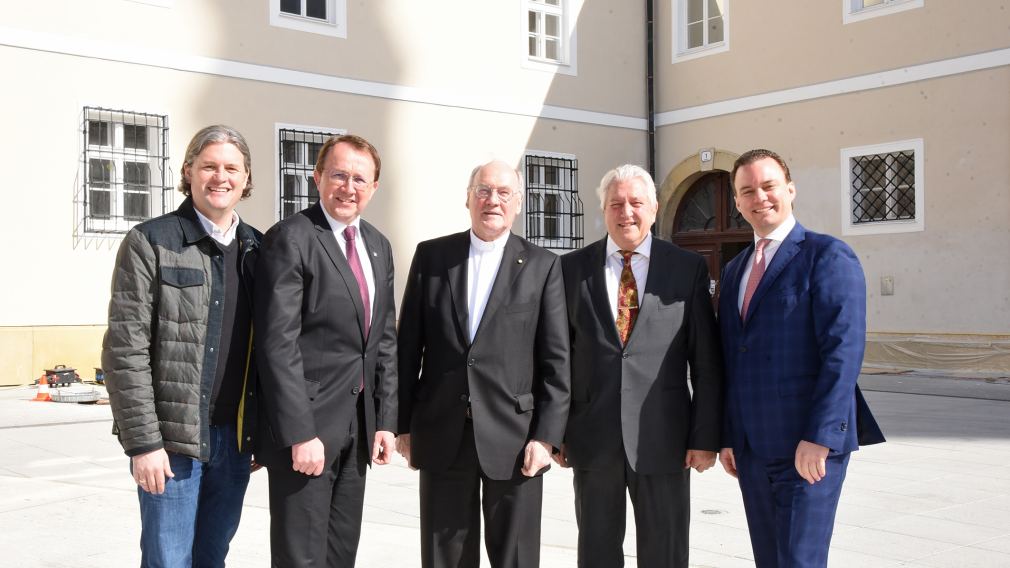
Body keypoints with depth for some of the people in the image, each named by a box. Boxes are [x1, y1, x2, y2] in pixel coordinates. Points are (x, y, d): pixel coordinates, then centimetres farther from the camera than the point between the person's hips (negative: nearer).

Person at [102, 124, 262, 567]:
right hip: (172, 439, -4)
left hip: (235, 437, 5)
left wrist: (264, 430, 8)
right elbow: (125, 350, -10)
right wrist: (142, 443, -14)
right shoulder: (151, 242, -6)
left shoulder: (258, 248, 9)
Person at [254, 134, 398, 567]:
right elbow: (279, 344, -16)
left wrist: (385, 420, 8)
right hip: (307, 424, -7)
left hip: (359, 425, 7)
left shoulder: (378, 247, 12)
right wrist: (300, 433, -19)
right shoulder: (289, 239, -11)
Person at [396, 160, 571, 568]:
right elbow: (408, 345, 6)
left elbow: (556, 360, -2)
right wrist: (404, 424, 4)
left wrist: (547, 435, -8)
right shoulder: (431, 256, 5)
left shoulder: (543, 266, 1)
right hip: (442, 434, 2)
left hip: (514, 436, -1)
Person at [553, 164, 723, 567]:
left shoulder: (687, 268, 1)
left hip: (662, 437, -1)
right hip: (592, 438, 1)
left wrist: (706, 436, -3)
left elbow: (707, 362, 1)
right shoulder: (572, 268, 4)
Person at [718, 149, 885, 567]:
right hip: (752, 449, 7)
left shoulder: (828, 256, -6)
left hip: (809, 446, -7)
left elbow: (844, 351, -15)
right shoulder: (734, 270, 17)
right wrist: (727, 437, 13)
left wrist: (819, 437, -20)